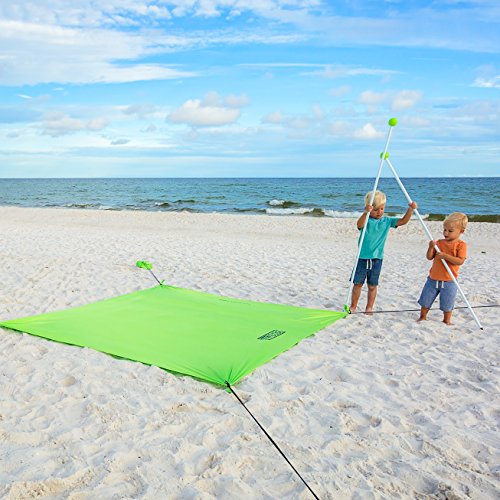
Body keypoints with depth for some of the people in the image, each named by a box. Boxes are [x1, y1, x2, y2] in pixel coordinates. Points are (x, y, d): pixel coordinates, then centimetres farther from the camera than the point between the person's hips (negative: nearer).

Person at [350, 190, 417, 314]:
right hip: (362, 257, -2)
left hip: (377, 258, 2)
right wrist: (366, 213, -48)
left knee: (372, 285, 10)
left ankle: (369, 307, 23)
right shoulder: (366, 220, -7)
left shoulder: (387, 221, 4)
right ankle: (353, 306, 21)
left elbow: (403, 221, -4)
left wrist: (410, 209, -20)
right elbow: (359, 225, -30)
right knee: (358, 283, 7)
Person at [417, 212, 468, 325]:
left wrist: (445, 256, -26)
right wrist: (431, 247, -16)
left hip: (449, 281, -4)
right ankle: (422, 317, 32)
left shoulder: (461, 245, -9)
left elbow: (460, 261, -20)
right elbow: (429, 257, 1)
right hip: (433, 279, 4)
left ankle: (446, 321, 29)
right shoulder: (439, 243, 4)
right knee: (425, 301, 13)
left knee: (447, 305, 10)